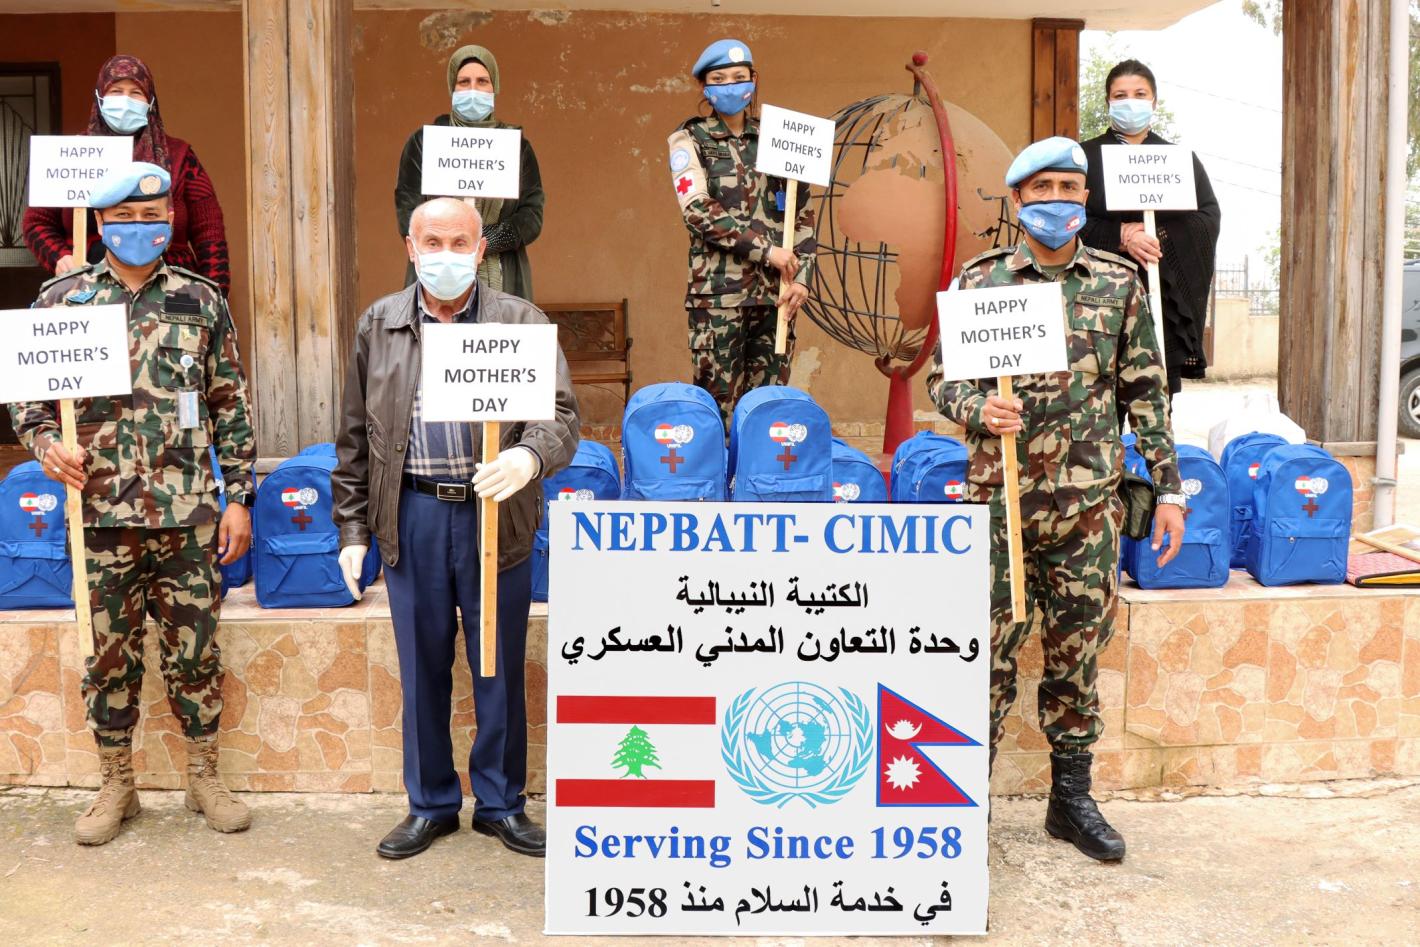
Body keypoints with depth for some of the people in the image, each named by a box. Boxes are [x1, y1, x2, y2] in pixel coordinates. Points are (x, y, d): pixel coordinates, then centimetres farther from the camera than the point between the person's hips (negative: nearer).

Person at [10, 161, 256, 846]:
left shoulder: (201, 301, 4)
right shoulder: (61, 299, 4)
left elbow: (231, 406, 6)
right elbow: (27, 392, 9)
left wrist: (239, 496, 2)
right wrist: (43, 441, -12)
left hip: (187, 515, 0)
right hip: (99, 515, 1)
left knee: (194, 650, 7)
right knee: (108, 654, 10)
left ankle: (204, 777, 23)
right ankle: (116, 786, 25)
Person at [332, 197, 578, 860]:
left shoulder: (521, 323, 0)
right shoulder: (378, 325, 9)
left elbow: (560, 413, -8)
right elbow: (355, 437, 11)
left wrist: (530, 456, -30)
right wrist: (352, 530, 8)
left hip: (495, 517, -2)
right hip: (411, 516, 2)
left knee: (500, 668, 7)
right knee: (422, 669, 11)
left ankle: (501, 803, 25)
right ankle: (430, 804, 27)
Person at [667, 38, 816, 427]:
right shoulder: (690, 140, 5)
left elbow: (802, 213, 11)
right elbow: (698, 211, -8)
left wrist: (801, 276, -2)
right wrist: (765, 249, -12)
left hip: (775, 291, 4)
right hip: (719, 292, -3)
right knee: (718, 406, -4)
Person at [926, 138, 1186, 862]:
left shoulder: (1118, 283, 7)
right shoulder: (980, 280, 2)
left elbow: (1144, 392, 9)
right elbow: (942, 378, 3)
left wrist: (1168, 486, 7)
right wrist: (978, 408, -20)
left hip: (1090, 502, 2)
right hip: (1001, 497, -2)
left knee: (1077, 653, 10)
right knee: (989, 653, -1)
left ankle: (1072, 799, 25)